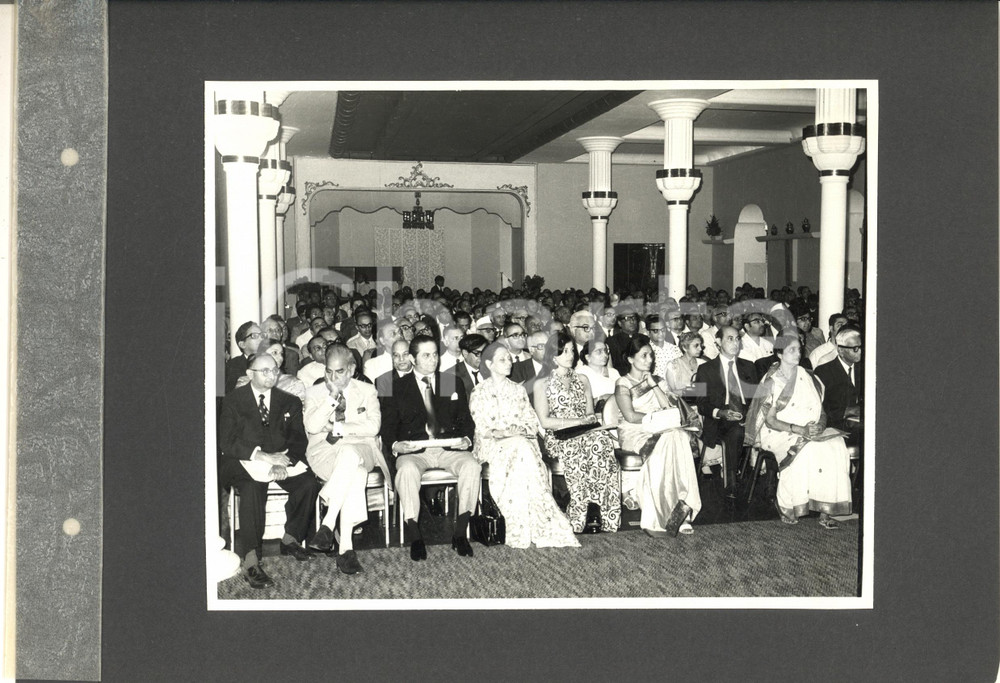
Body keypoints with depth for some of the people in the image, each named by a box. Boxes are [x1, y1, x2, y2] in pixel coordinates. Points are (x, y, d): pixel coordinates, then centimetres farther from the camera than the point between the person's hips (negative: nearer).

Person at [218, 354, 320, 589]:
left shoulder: (290, 402, 14)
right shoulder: (233, 400, 5)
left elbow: (298, 439, 5)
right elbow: (226, 442, -6)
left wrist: (283, 462, -17)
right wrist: (262, 456, -20)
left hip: (282, 459, 3)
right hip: (243, 462, -3)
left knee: (308, 483, -25)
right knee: (253, 488, -35)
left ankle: (291, 538, -4)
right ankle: (250, 560, -36)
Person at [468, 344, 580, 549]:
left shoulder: (518, 390, 20)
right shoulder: (480, 393, 7)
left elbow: (532, 422, 14)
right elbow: (483, 429, -1)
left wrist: (520, 431, -8)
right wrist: (508, 433, -15)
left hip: (521, 443, 3)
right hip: (492, 446, -3)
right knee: (522, 448, -34)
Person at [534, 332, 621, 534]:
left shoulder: (582, 380, 23)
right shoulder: (542, 384, 10)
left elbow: (591, 415, 17)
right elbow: (544, 421, -2)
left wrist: (589, 420, -7)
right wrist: (575, 422, -11)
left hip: (585, 433, 4)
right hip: (557, 438, -4)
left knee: (601, 440, -34)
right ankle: (591, 511, -33)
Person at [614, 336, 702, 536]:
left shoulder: (657, 381, 22)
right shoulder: (622, 384, 4)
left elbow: (668, 408, 6)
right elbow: (630, 416, -9)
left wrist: (653, 384, 2)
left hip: (661, 431, 5)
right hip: (634, 433, -5)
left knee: (680, 438, -30)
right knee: (664, 445, -35)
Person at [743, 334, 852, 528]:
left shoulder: (808, 378, 11)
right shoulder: (772, 381, -3)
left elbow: (821, 411, 11)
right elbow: (770, 420, -9)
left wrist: (819, 426, -12)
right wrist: (799, 429, -21)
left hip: (809, 432, 5)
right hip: (777, 433, -4)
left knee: (836, 446, -23)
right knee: (805, 450, -34)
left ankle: (825, 510, -24)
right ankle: (786, 505, -19)